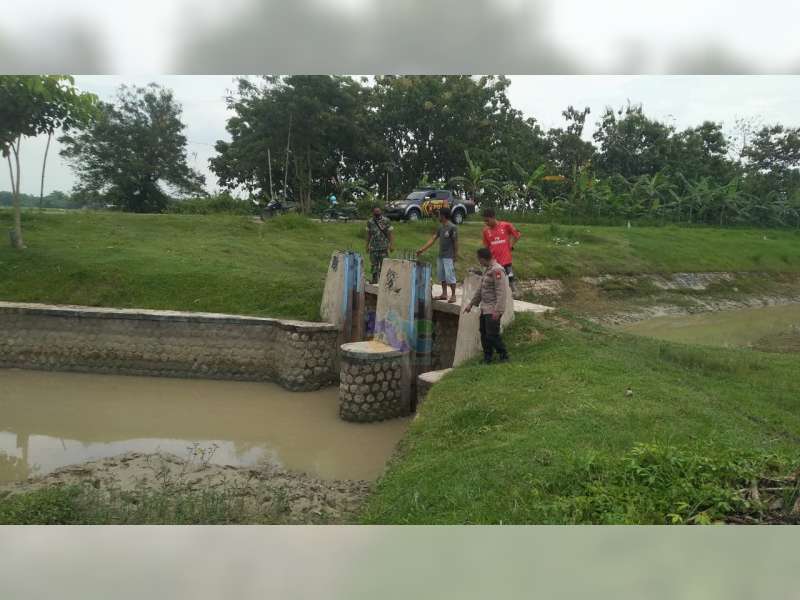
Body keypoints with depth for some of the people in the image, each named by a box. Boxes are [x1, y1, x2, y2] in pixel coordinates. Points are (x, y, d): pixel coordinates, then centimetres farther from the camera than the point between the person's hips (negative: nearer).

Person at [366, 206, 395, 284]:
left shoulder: (386, 221, -4)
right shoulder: (370, 222, 6)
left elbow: (391, 234, -5)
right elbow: (368, 235, 14)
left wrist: (392, 245, -12)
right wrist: (367, 246, 14)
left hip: (383, 247, -3)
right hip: (373, 247, 3)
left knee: (383, 265, -3)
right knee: (374, 266, 7)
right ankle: (374, 281, 15)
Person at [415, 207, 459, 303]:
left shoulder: (452, 228, -14)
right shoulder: (440, 227, 9)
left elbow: (455, 242, -12)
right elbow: (432, 239, 10)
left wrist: (455, 256, -12)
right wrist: (422, 249, 5)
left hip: (449, 257, -8)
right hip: (441, 256, 8)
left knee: (450, 276, -5)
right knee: (442, 276, 13)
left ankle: (453, 295, 4)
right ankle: (444, 294, 22)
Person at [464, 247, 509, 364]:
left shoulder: (497, 270, -17)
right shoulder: (487, 269, 14)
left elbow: (501, 292, -23)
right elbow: (481, 289, 22)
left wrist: (497, 310, -27)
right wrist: (471, 304, 23)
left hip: (493, 310, -9)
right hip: (485, 308, 9)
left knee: (492, 334, -8)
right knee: (484, 333, 12)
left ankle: (504, 356, 9)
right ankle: (487, 358, 22)